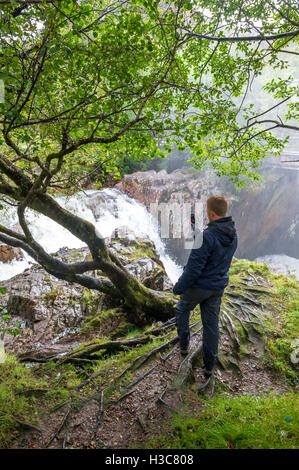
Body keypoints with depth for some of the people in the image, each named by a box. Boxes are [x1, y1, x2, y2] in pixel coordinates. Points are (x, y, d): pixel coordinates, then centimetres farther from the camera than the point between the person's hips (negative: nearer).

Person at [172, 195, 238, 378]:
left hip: (199, 286, -6)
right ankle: (209, 365, 27)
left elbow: (194, 267, -27)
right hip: (219, 286, 6)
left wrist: (179, 287, -14)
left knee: (182, 309, 24)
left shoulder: (207, 236, -29)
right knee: (211, 324, 16)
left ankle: (184, 345, 34)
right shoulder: (233, 235, -3)